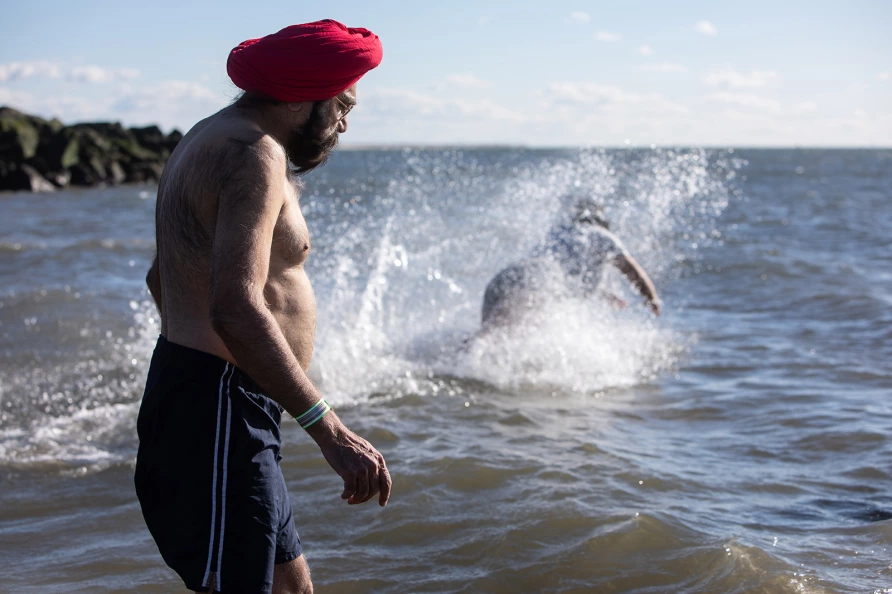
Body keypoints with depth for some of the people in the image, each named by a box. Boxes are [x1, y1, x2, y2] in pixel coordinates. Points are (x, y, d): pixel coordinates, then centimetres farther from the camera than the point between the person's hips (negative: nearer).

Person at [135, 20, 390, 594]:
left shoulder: (210, 138, 18)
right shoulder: (253, 154, -17)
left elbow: (161, 278, 30)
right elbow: (236, 309, -30)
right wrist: (330, 430, -32)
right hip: (220, 413, -11)